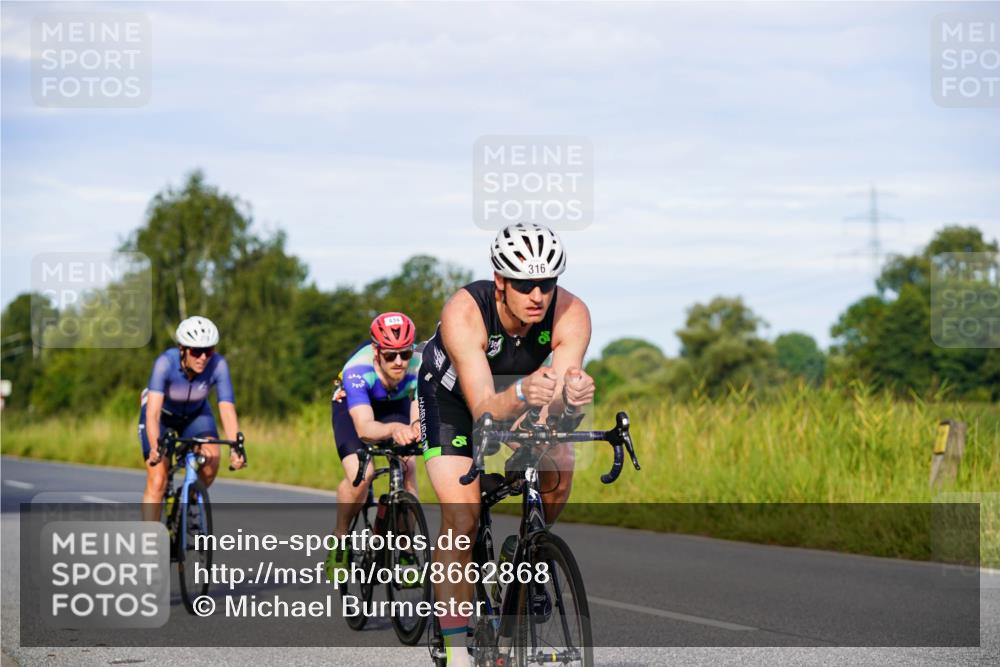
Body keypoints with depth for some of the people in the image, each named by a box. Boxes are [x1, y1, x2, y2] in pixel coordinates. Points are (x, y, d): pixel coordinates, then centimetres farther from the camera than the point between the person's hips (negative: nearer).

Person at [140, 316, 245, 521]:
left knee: (212, 457, -25)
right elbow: (153, 412, -45)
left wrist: (236, 449, -51)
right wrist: (155, 448, -60)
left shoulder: (218, 365, -30)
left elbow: (227, 409, -36)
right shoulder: (165, 363, -36)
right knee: (157, 482, -14)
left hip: (195, 413, 2)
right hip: (162, 413, -2)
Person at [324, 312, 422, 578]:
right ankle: (339, 539, 0)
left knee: (408, 467, -21)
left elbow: (419, 413, -41)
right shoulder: (357, 371, -40)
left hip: (396, 405, 3)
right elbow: (364, 428, -51)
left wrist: (417, 427, -66)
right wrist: (393, 429, -72)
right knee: (359, 475, -25)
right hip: (352, 406, -2)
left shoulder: (419, 366, -34)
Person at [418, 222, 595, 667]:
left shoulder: (571, 314, -30)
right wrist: (521, 395, -64)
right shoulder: (464, 313, -38)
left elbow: (554, 407, -36)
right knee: (461, 518, -18)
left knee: (558, 470, -23)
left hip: (520, 388, 3)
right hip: (451, 393, -3)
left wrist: (571, 394, -60)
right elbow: (483, 410, -43)